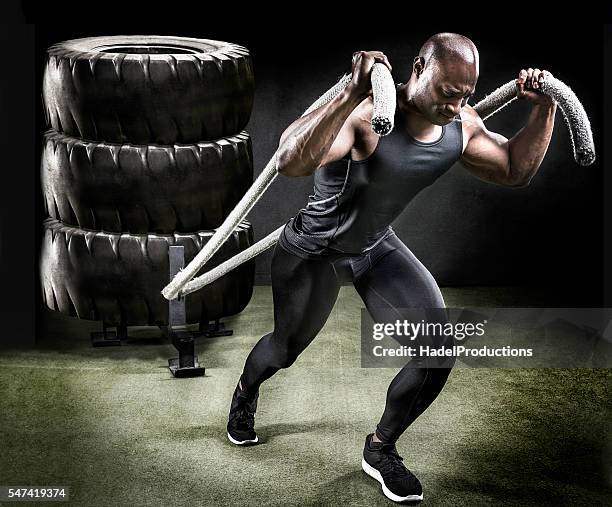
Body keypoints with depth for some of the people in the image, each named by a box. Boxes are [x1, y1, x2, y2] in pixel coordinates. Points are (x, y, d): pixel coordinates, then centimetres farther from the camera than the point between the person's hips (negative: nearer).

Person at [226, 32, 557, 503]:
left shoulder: (463, 127, -13)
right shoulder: (367, 115, -36)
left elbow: (516, 170, 5)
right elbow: (290, 163, -52)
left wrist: (545, 109, -9)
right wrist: (353, 95, -63)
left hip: (377, 247, 5)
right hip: (313, 253, -5)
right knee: (286, 347, 18)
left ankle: (381, 449, 16)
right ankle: (245, 396, 57)